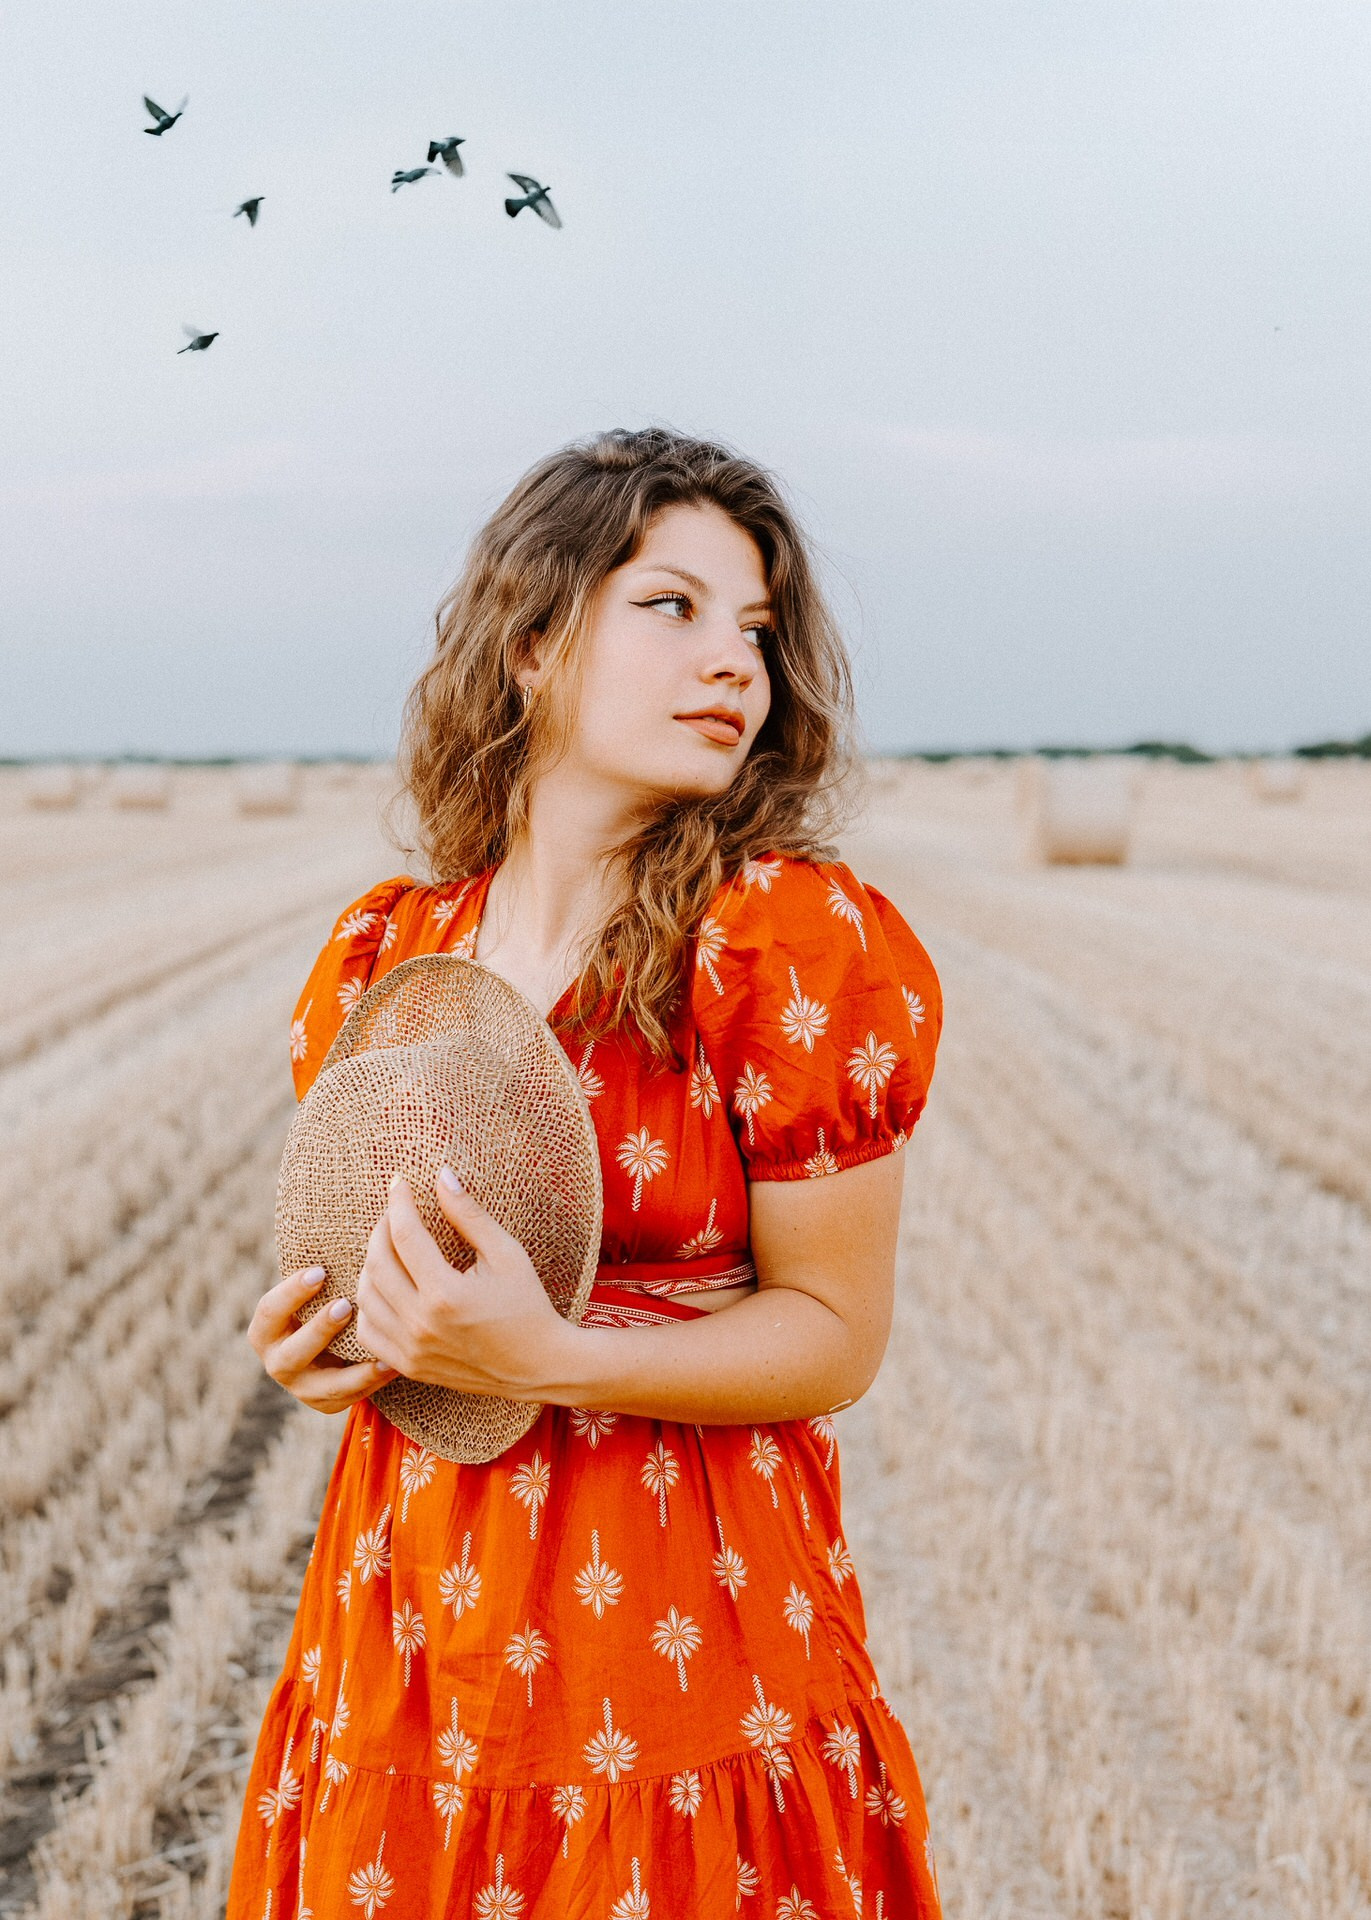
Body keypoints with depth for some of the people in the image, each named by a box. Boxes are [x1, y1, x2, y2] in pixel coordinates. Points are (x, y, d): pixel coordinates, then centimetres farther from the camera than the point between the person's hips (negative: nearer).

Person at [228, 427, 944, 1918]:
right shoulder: (386, 953, 2)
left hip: (681, 1643, -4)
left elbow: (836, 1334, -11)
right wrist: (320, 1331, -4)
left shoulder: (798, 944, -13)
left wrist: (549, 1359, -23)